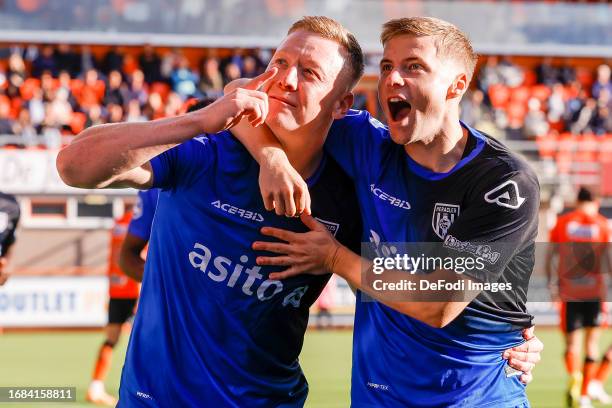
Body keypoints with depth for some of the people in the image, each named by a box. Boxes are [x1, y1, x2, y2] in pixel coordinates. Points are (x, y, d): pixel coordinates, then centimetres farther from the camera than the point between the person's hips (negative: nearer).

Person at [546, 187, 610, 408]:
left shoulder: (562, 222, 6)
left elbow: (549, 255, 4)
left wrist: (552, 285, 11)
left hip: (569, 292, 1)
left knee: (571, 342, 6)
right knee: (592, 341, 8)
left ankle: (574, 376, -24)